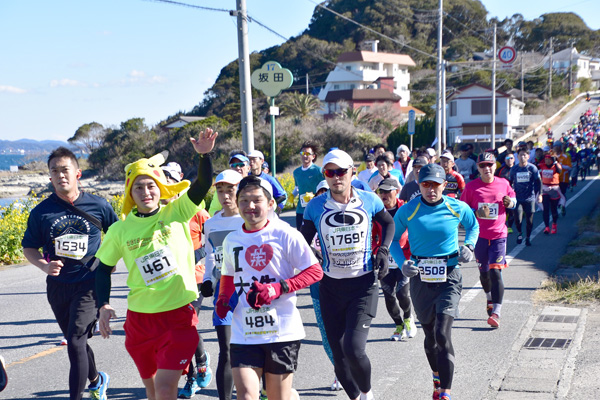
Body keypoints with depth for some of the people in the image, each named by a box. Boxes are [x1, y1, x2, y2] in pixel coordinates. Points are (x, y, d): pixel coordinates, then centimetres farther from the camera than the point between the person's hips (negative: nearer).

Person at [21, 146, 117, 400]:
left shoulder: (98, 206, -4)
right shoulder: (41, 212, -2)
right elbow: (28, 248, 5)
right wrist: (44, 265, -14)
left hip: (89, 284, -3)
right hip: (58, 286, 3)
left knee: (75, 342, -15)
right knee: (76, 342, 17)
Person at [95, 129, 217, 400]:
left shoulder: (177, 212, -5)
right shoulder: (120, 229, -1)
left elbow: (203, 184, -19)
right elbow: (103, 268, 11)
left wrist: (204, 155, -35)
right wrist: (104, 306, 1)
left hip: (179, 316, -3)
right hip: (140, 319, 3)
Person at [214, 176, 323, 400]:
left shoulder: (285, 235, -7)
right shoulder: (231, 241, 8)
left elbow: (315, 271, -7)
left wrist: (278, 288, -18)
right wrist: (223, 298, 4)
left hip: (282, 331, -3)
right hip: (244, 333, 3)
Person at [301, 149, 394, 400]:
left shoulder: (369, 201, -3)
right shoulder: (316, 207, -4)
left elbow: (388, 223, 17)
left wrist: (383, 250, 2)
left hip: (363, 285, -2)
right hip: (330, 287, 2)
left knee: (354, 349, -17)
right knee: (339, 355, 7)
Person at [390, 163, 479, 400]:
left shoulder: (458, 208, -3)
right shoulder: (407, 211, -5)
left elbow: (473, 226, 18)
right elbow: (392, 239, 7)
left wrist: (468, 246, -1)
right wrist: (402, 263, -9)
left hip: (450, 277, -1)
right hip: (420, 279, 2)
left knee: (443, 333, -16)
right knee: (430, 336, 14)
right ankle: (437, 378, 40)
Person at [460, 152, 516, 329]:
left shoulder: (503, 184, 1)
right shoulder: (471, 187, -3)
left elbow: (513, 198, 18)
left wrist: (510, 203, -6)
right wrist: (475, 213, -15)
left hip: (498, 235, -1)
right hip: (479, 235, 2)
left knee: (495, 271, -13)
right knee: (484, 272, 14)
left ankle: (496, 313, -14)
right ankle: (490, 300, 42)